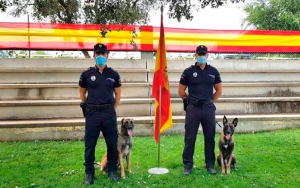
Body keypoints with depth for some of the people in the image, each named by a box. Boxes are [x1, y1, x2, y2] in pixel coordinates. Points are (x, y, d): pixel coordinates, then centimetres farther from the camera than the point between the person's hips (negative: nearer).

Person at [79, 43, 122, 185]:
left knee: (112, 143, 7)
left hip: (109, 113, 1)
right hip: (92, 113, -1)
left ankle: (112, 170, 23)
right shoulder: (86, 74, 1)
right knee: (90, 144, 4)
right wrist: (87, 107, 5)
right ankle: (89, 173, 17)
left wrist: (113, 108, 5)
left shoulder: (113, 74, 4)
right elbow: (82, 93, 12)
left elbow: (118, 93, 12)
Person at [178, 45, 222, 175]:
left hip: (209, 109, 2)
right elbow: (181, 91, 5)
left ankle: (210, 165, 22)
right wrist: (190, 101, 5)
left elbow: (219, 90, 14)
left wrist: (210, 102, 8)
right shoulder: (188, 72, -1)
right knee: (190, 138, 3)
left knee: (210, 138, 9)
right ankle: (188, 165, 13)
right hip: (192, 109, -2)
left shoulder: (213, 71, 6)